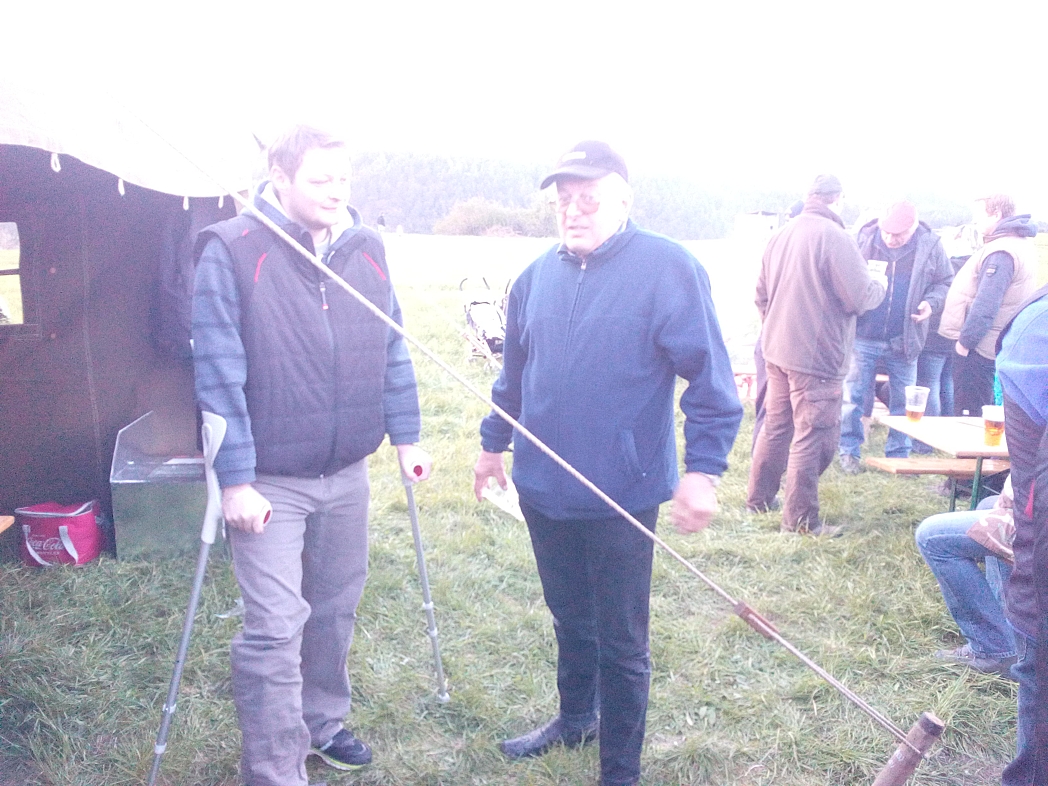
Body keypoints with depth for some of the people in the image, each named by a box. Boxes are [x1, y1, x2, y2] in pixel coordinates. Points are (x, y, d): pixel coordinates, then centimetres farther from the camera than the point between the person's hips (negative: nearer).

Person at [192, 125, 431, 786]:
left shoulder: (366, 249, 3)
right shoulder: (232, 250, -13)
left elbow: (391, 351, 10)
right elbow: (220, 373, -15)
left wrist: (406, 435, 10)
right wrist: (235, 477, -16)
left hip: (346, 472, 5)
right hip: (269, 480, -5)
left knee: (336, 606, 18)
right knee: (276, 626, -4)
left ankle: (322, 722, 40)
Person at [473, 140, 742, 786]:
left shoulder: (668, 269, -13)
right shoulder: (539, 275, 6)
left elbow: (711, 379, -14)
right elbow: (515, 370, 17)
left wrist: (704, 468, -19)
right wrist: (494, 442, 22)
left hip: (622, 495, -5)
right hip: (543, 489, 6)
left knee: (621, 642, 8)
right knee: (570, 619, 24)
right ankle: (575, 718, 47)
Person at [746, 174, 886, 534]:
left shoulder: (781, 234, 7)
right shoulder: (834, 236, -16)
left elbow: (762, 293, 15)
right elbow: (860, 298, -15)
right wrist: (880, 283, 6)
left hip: (777, 349, 8)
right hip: (817, 355, -8)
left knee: (775, 425, 19)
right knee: (812, 436, 0)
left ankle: (759, 497, 29)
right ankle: (801, 519, 6)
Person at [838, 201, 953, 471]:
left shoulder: (930, 245, -2)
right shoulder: (864, 238, -6)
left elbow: (945, 282, 8)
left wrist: (931, 302, -11)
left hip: (903, 341, 1)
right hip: (863, 336, -1)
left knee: (903, 402, 10)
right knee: (853, 397, 4)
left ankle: (899, 455, 22)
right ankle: (848, 451, 17)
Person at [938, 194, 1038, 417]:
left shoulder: (1001, 253, -20)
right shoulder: (1019, 244, 13)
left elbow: (985, 305, -25)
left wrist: (965, 340, -19)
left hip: (977, 348, -10)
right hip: (991, 345, 10)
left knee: (967, 412, -3)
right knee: (979, 412, 18)